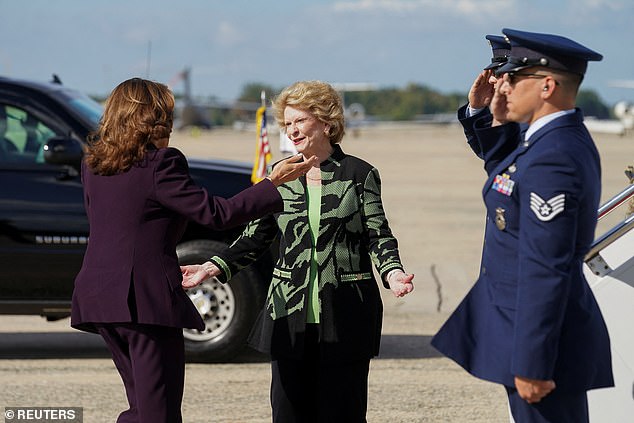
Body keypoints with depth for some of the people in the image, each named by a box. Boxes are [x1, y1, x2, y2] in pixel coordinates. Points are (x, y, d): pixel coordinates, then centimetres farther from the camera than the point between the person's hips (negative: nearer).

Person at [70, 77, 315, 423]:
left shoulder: (92, 165, 10)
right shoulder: (160, 163, -12)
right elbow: (217, 213, -13)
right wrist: (274, 184, -7)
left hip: (99, 297, 8)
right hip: (148, 299, -8)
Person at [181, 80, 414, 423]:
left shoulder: (359, 174, 3)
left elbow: (378, 235, 1)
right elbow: (255, 237, 11)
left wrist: (392, 272, -18)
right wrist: (213, 267, -2)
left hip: (345, 316, -3)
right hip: (290, 317, 3)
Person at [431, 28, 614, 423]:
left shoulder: (554, 158, -22)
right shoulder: (562, 139, 9)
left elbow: (545, 270, -24)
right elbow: (513, 186, 29)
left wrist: (531, 364, -24)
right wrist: (499, 124, 15)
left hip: (540, 337, -10)